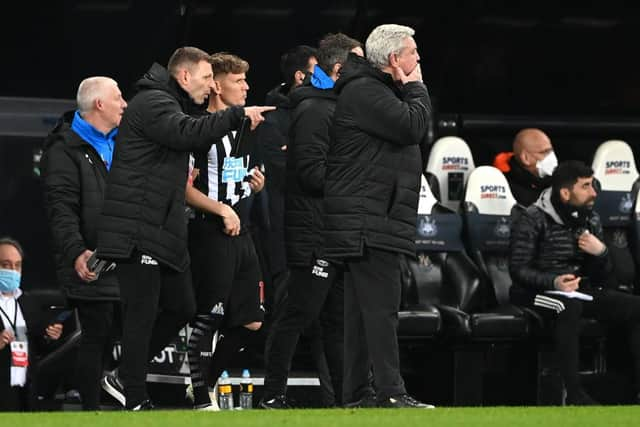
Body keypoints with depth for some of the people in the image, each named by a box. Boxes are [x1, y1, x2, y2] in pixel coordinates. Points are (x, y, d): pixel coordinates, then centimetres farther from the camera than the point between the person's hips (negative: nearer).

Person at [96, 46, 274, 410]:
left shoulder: (173, 106, 22)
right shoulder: (152, 103, -11)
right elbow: (189, 133, -28)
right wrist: (238, 115, -23)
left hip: (166, 230, 10)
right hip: (137, 231, -10)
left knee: (182, 308, 13)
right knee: (143, 312, -7)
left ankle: (126, 378, 22)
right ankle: (135, 399, -2)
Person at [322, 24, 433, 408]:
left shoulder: (381, 90, 23)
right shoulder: (364, 92, -11)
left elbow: (420, 137, 25)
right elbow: (412, 127, -19)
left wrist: (411, 91, 14)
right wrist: (416, 89, -4)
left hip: (374, 222, 11)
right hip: (368, 221, -11)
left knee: (362, 307, 10)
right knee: (381, 306, -14)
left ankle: (356, 393, 12)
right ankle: (390, 391, -18)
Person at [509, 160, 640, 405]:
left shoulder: (591, 220, 11)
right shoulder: (532, 221, -8)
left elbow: (601, 277, 12)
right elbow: (518, 270, -14)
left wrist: (601, 253, -11)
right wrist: (554, 282, -30)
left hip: (581, 291, 6)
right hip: (538, 292, -6)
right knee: (569, 305, -40)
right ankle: (574, 394, -40)